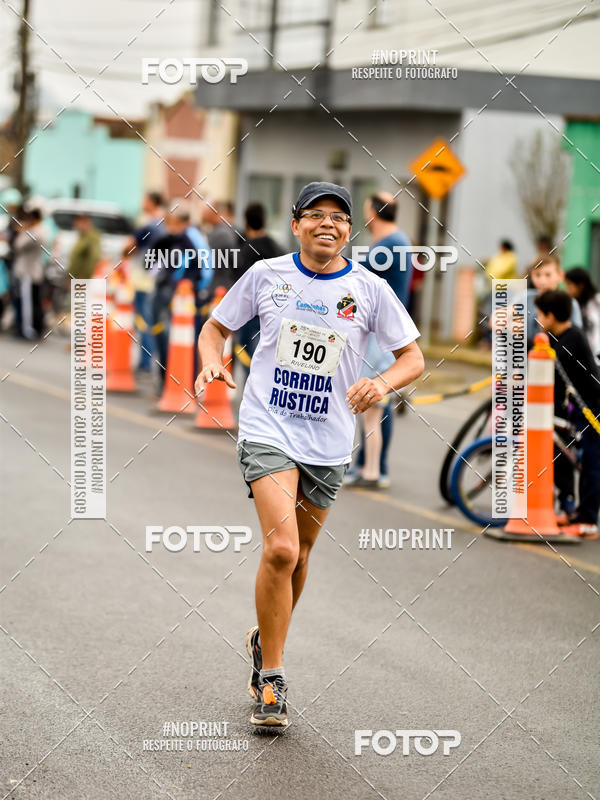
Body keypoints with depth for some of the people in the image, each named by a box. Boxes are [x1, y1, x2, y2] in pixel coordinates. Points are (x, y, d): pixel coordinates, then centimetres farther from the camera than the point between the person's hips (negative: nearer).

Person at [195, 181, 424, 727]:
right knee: (280, 549, -19)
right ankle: (271, 680, -9)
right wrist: (213, 361, -9)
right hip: (267, 431, -2)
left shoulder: (369, 289, 0)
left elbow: (413, 358, 6)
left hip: (329, 442, 2)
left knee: (297, 554, 13)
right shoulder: (266, 275, 0)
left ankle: (265, 640, 41)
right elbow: (216, 327, 13)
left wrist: (383, 382, -15)